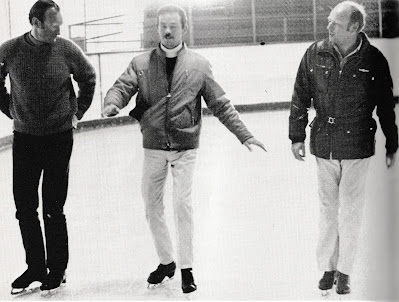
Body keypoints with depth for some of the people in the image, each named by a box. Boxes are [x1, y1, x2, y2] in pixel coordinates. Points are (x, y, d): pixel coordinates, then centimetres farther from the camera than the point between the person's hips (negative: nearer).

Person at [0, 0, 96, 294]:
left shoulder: (67, 50, -8)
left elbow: (89, 78, 11)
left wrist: (78, 112, 9)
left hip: (60, 137, -1)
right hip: (24, 137, 2)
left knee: (53, 209, 2)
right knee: (25, 207, 6)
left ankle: (57, 269, 15)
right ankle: (35, 267, 20)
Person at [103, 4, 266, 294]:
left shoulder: (199, 65, 0)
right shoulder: (141, 64, 2)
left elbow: (221, 104, 2)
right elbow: (122, 87, -9)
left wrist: (245, 135, -2)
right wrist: (112, 103, -33)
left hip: (185, 147, -2)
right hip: (153, 147, 2)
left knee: (183, 204, -10)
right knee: (152, 206, 10)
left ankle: (186, 268, 4)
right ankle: (166, 261, 29)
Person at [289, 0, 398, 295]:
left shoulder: (374, 60, -7)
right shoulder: (315, 55, -3)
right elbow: (300, 97, 6)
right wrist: (297, 136, 5)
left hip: (358, 147, -2)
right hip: (324, 145, 2)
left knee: (350, 211, 4)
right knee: (328, 208, 11)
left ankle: (344, 271, 16)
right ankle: (328, 268, 22)